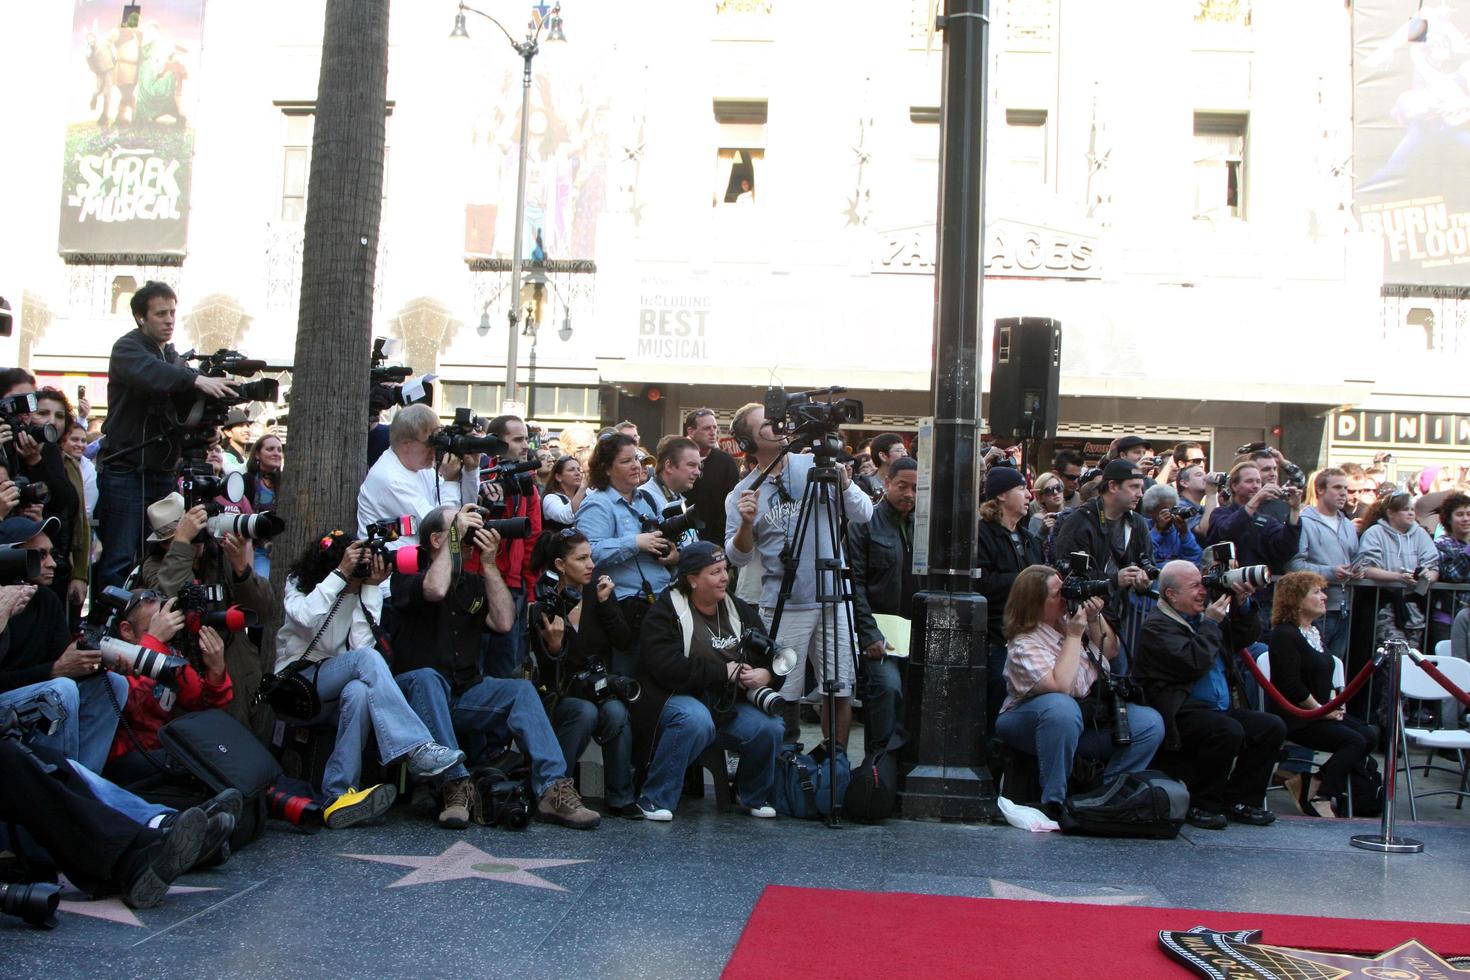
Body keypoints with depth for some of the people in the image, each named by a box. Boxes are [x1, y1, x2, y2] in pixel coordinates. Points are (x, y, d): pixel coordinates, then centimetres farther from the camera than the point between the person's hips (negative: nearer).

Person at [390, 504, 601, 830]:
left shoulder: (474, 581, 16)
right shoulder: (407, 574, 0)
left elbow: (504, 622, -1)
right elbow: (435, 589, -25)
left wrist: (489, 564, -3)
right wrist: (456, 536, -14)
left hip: (466, 694, 5)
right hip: (418, 691, -5)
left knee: (521, 690, -20)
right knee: (427, 677, -37)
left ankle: (554, 790, -32)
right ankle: (456, 785, -40)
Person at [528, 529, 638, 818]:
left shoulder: (597, 591, 3)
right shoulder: (543, 609, -8)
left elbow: (624, 641, -5)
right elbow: (548, 672, -8)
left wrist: (605, 603, -14)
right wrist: (553, 643, -27)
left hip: (601, 688, 3)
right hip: (562, 694, -2)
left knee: (616, 712, -29)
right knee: (586, 712, -33)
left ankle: (621, 799, -17)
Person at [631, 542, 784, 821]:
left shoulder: (738, 610, 12)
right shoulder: (665, 612, -6)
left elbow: (770, 657, 15)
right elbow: (667, 667, -20)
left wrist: (766, 674, -11)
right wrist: (723, 672, -17)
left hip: (730, 704, 5)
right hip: (678, 698, -5)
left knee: (770, 727, -22)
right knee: (696, 720, -38)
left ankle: (755, 797, 6)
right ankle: (654, 800, -22)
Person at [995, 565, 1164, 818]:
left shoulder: (1069, 618, 6)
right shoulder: (1023, 644, -16)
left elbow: (1111, 653, 15)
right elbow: (1061, 686, -30)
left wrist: (1096, 619, -3)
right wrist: (1074, 636, -20)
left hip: (1091, 716, 7)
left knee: (1150, 723, -12)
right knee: (1061, 707, -41)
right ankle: (1054, 803, -30)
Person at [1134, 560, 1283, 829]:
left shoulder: (1202, 615, 17)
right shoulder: (1156, 626, -9)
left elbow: (1247, 636, 23)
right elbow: (1194, 663, -21)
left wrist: (1242, 604, 6)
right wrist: (1211, 623, -9)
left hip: (1223, 708, 9)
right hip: (1181, 714, -9)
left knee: (1273, 727, -7)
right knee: (1228, 731, -32)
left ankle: (1239, 800, 3)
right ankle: (1200, 806, -13)